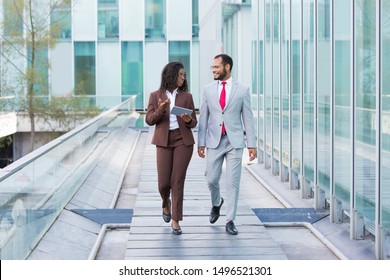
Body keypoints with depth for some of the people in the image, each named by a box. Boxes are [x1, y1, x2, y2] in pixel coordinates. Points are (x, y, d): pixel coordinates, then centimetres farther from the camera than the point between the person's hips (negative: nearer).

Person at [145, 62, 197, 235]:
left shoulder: (187, 96, 6)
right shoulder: (156, 96, 5)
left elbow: (194, 122, 7)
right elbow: (149, 120, 0)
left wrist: (188, 120, -17)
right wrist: (160, 110, -19)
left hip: (183, 141, 0)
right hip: (164, 142, 0)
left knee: (178, 181, -7)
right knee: (163, 183, -1)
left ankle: (175, 221, -1)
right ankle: (166, 203, 34)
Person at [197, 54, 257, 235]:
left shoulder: (242, 90, 1)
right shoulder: (208, 90, 6)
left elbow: (248, 118, 1)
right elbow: (203, 118, 8)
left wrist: (252, 144, -2)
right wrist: (201, 143, 3)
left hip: (234, 141, -2)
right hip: (214, 141, 2)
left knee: (233, 182, -2)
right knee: (211, 180, 3)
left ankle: (230, 221, 6)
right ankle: (216, 203, 35)